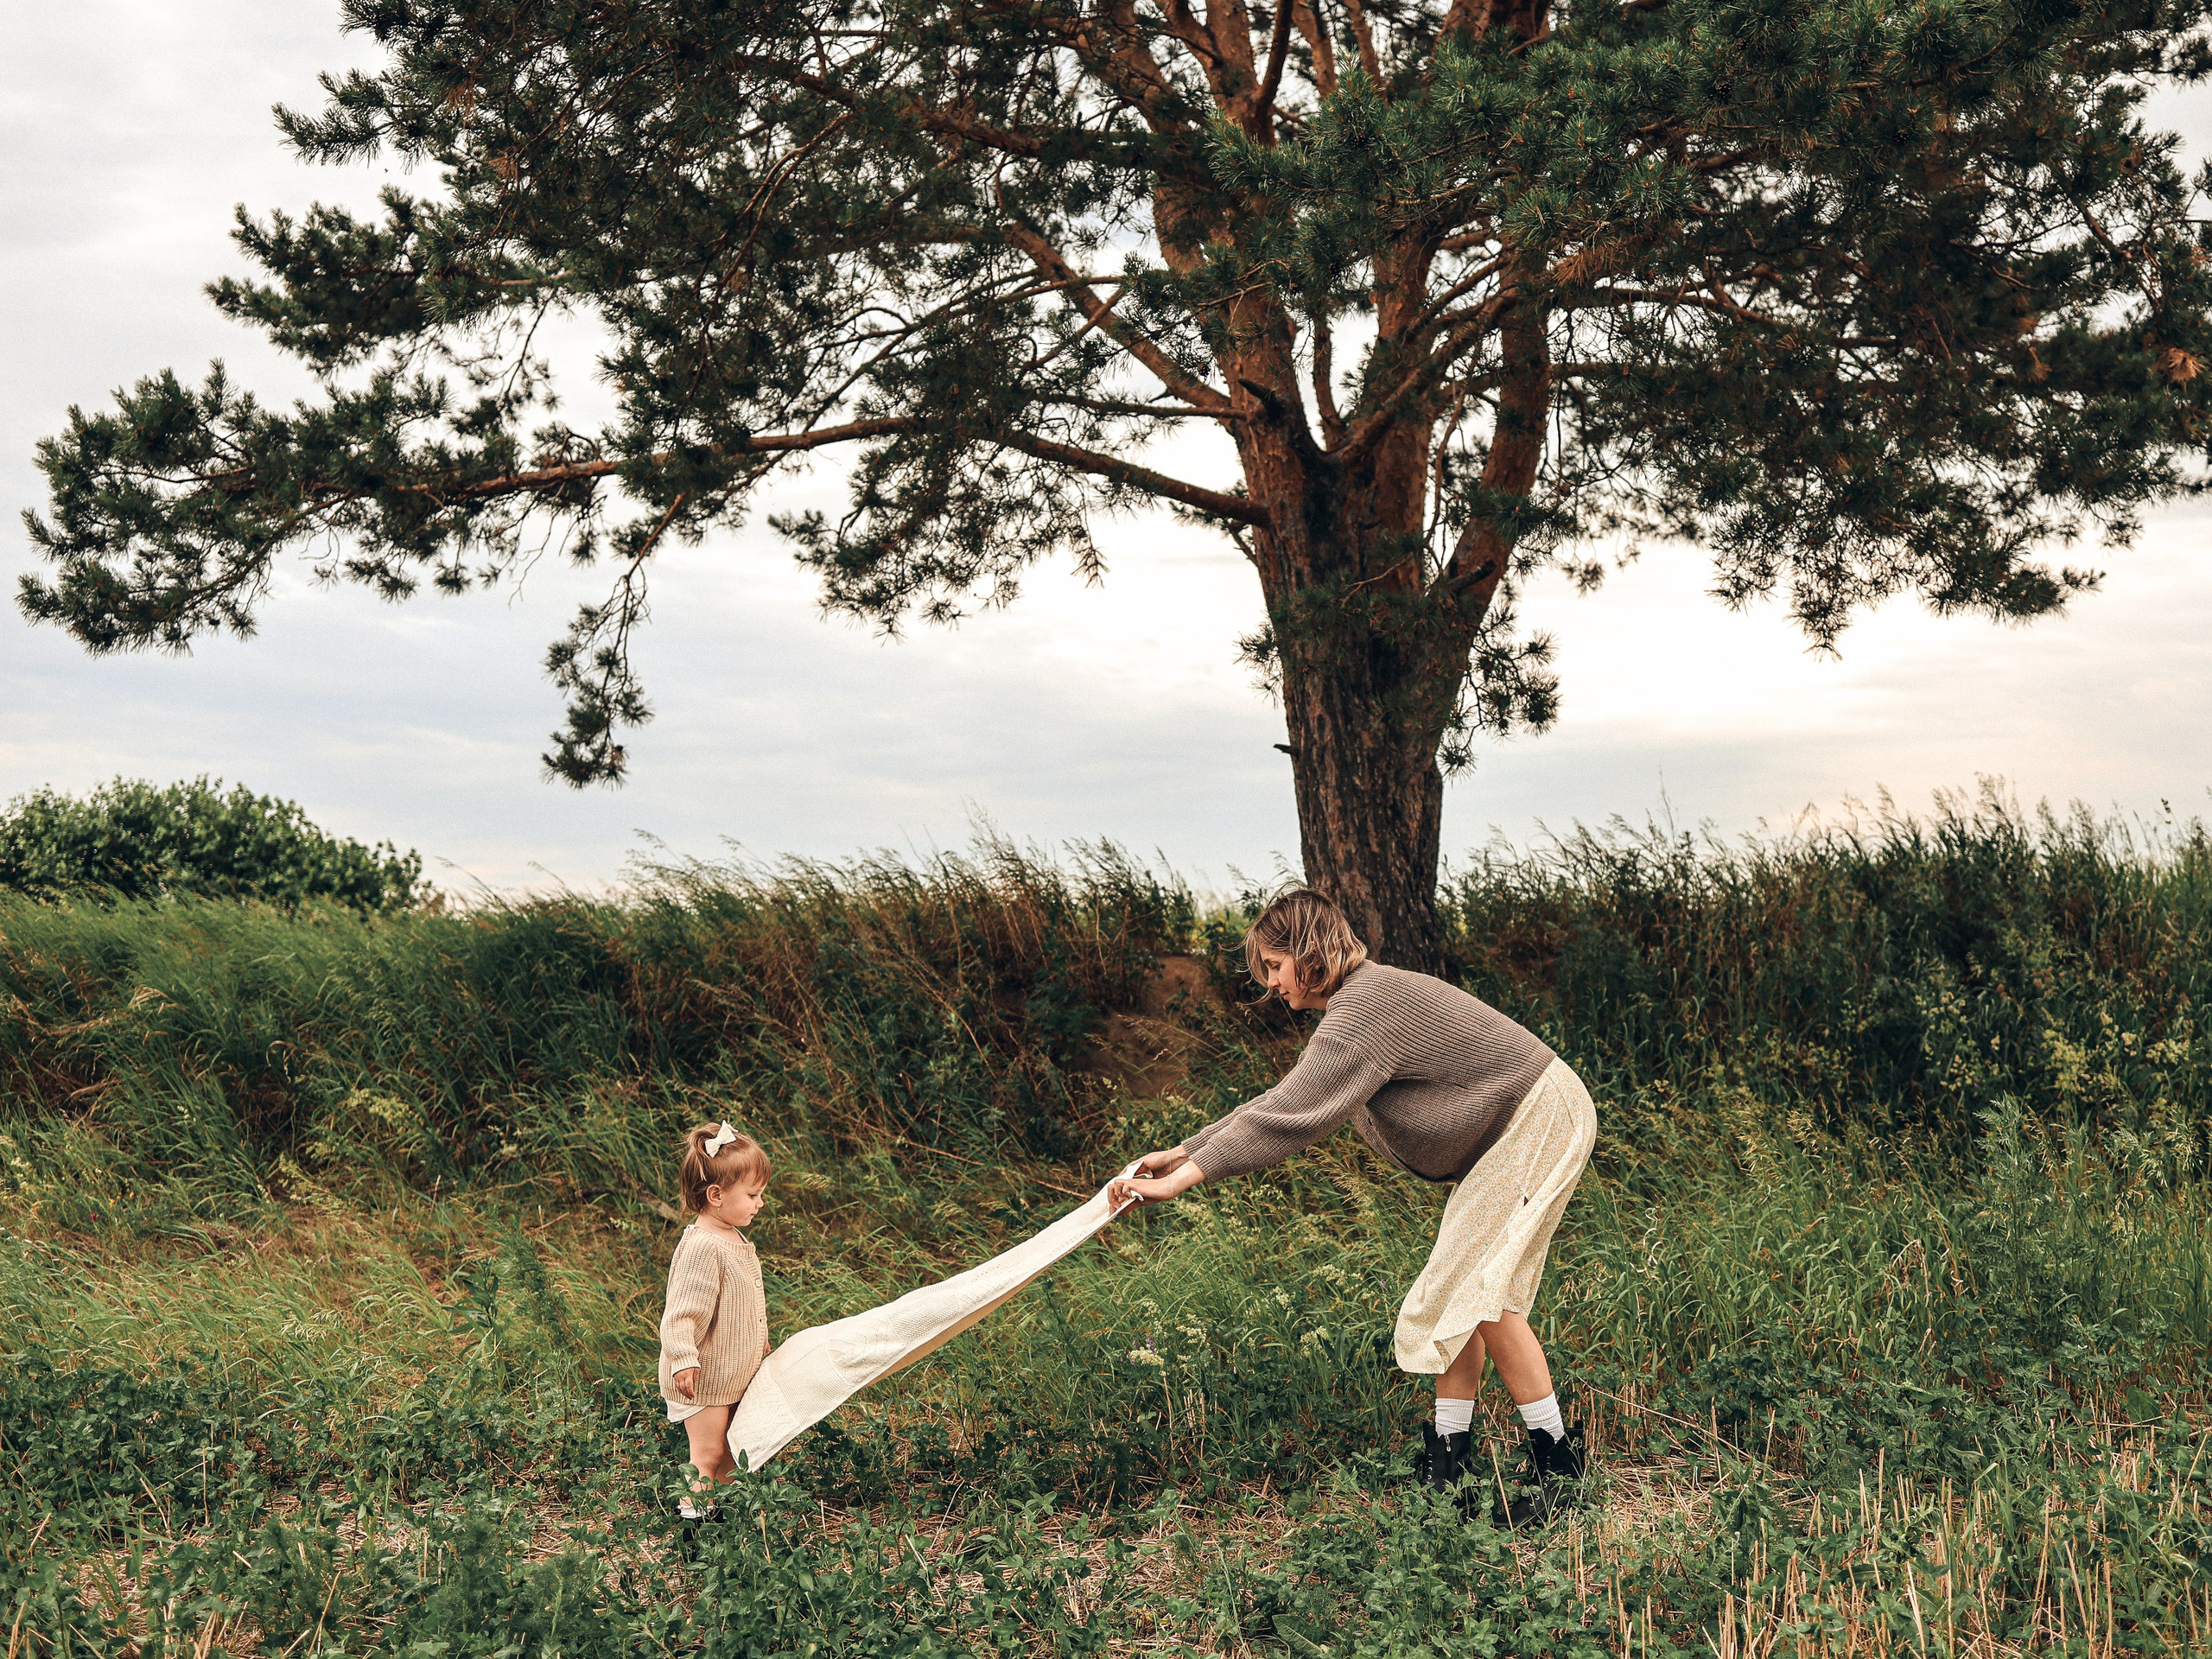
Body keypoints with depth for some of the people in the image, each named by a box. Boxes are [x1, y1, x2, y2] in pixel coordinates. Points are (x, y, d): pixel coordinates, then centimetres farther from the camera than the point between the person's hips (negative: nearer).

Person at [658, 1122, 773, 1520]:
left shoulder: (735, 1240, 6)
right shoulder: (702, 1247, -26)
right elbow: (681, 1310, -27)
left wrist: (759, 1343, 28)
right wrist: (683, 1359, -32)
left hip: (733, 1373, 9)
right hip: (703, 1376, -9)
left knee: (730, 1448, 17)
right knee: (707, 1450, 0)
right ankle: (692, 1510, 13)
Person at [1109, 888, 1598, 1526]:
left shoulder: (1366, 1007, -23)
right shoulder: (1356, 1007, 10)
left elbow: (1289, 1117, -29)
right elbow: (1281, 1100, 12)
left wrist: (1185, 1178, -29)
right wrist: (1182, 1151, 8)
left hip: (1542, 1120, -10)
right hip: (1506, 1133, 10)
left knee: (1479, 1289, -12)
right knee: (1456, 1290, 7)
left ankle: (1559, 1465, -3)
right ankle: (1451, 1467, 10)